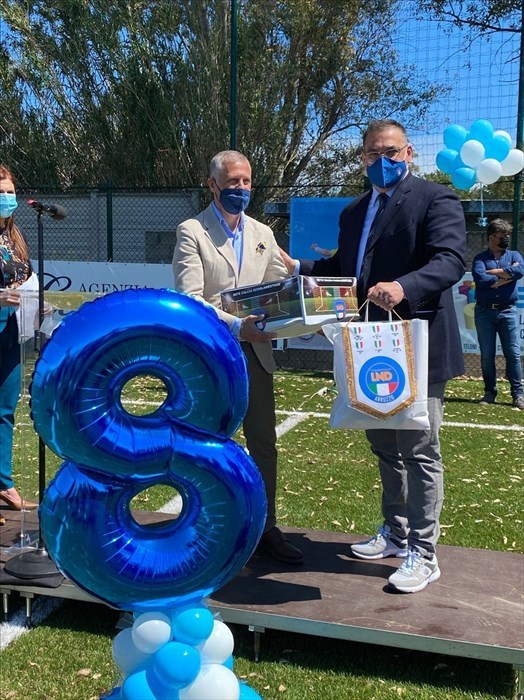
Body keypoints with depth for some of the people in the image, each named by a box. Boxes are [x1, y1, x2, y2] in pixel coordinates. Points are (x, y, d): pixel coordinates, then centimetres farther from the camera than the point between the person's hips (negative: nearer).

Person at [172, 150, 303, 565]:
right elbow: (189, 299, -15)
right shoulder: (192, 232, -4)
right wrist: (235, 326, -27)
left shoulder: (262, 234, 13)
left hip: (255, 352, 5)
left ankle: (266, 529, 21)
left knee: (264, 444, 8)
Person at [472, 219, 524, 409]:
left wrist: (493, 272, -8)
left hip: (508, 311, 1)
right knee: (487, 355, 4)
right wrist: (507, 274, -7)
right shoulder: (480, 258, 5)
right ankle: (490, 392, 14)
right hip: (484, 312, -1)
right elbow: (480, 279, -15)